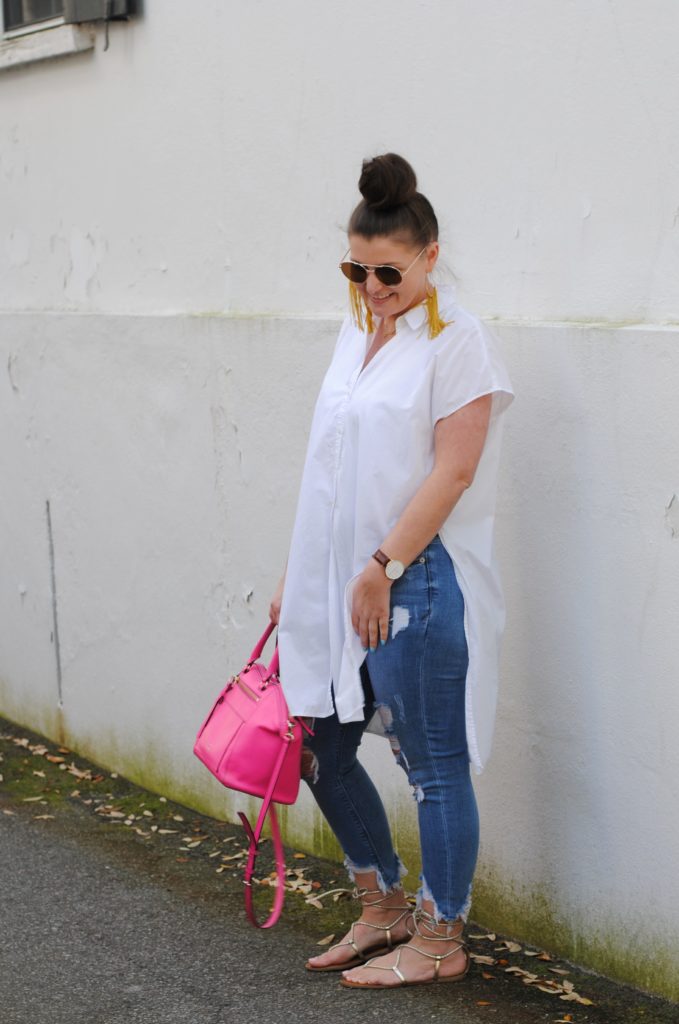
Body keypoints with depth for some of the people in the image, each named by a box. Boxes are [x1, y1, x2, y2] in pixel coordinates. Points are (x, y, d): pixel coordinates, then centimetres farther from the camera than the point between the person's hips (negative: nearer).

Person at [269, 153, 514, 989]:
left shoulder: (457, 340, -9)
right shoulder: (357, 333, 12)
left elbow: (453, 470, -16)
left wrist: (383, 567, -18)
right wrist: (296, 578, 13)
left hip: (418, 579, -8)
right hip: (342, 577, 8)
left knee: (434, 763, 2)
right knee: (320, 751, 14)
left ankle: (440, 943, 18)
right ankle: (383, 909, 32)